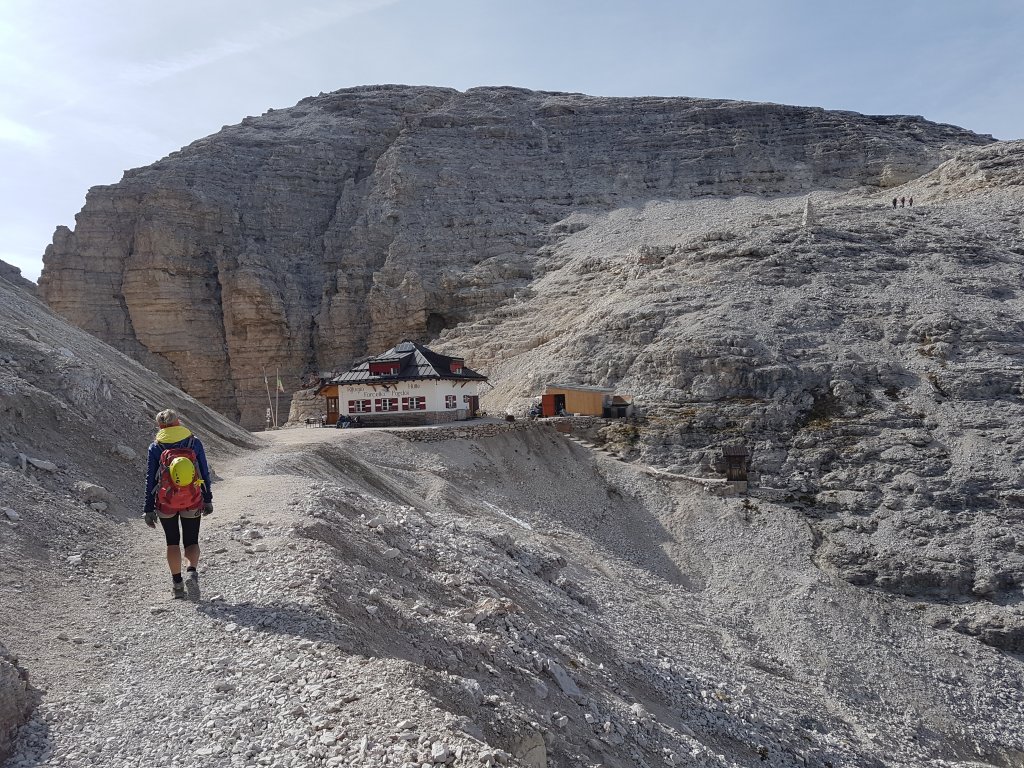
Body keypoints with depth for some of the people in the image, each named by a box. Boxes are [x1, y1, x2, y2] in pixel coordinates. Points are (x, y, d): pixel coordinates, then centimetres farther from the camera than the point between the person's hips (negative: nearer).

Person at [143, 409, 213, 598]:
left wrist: (149, 509, 4)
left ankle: (177, 582, 14)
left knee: (172, 542, 15)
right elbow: (205, 473, 0)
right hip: (193, 503, 0)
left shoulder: (155, 447, -3)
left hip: (165, 503, 0)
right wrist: (207, 499, 8)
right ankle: (192, 571, -15)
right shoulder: (194, 442, -2)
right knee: (191, 541, 11)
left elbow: (150, 479, -1)